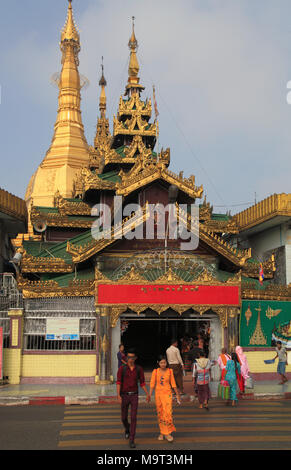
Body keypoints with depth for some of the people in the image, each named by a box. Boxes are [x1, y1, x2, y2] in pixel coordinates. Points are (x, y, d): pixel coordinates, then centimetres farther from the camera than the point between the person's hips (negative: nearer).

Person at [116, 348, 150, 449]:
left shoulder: (139, 369, -2)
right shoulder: (122, 368, -9)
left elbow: (142, 383, 5)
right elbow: (118, 382, -13)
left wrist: (147, 394, -7)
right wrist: (118, 395, -25)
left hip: (134, 396, 0)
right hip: (124, 396, 0)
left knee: (133, 418, -11)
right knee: (124, 418, 12)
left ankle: (131, 440, -3)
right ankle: (127, 429, 48)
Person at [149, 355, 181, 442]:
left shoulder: (170, 371, -3)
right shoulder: (155, 371, -4)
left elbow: (173, 383, 5)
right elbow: (152, 384, -7)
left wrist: (177, 394, 9)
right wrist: (150, 395, -17)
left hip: (167, 393, -1)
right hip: (158, 393, 1)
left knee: (168, 413, -11)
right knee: (160, 413, 9)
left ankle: (167, 433, -1)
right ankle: (162, 432, 23)